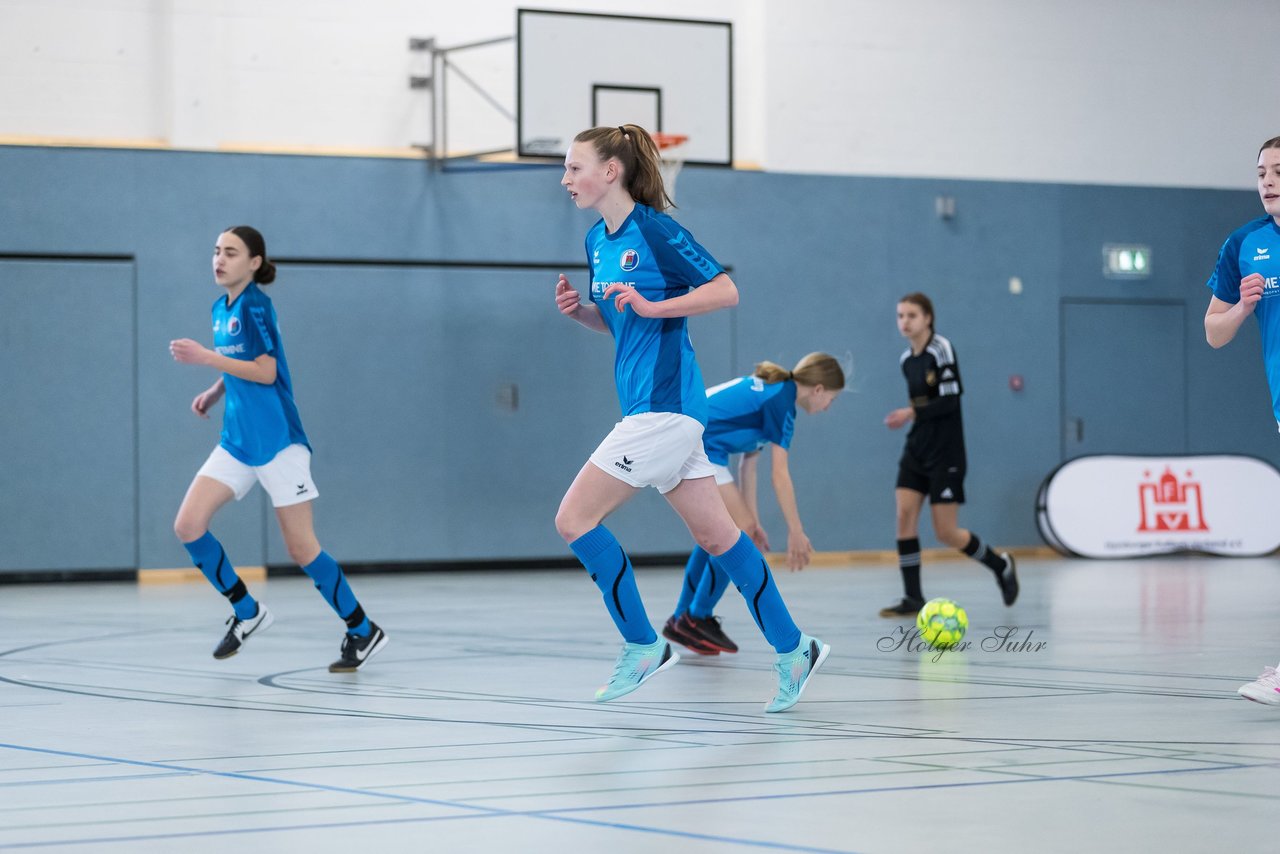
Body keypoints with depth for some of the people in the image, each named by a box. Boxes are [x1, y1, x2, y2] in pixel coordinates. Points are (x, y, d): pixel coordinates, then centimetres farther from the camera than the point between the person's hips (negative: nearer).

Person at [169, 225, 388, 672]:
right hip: (237, 443, 8)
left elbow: (265, 372, -19)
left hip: (277, 442, -8)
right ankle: (247, 611, 9)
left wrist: (206, 357, -21)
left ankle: (363, 631, 12)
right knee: (188, 525, -6)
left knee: (301, 549, -3)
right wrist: (213, 392, 9)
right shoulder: (220, 308, 11)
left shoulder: (255, 305, -12)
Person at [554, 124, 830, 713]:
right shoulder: (597, 240, 14)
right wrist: (579, 310, 6)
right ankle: (792, 649, 16)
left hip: (663, 408, -9)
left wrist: (652, 306, -21)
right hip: (647, 406, 9)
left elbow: (725, 290, -14)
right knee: (715, 535, 11)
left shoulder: (655, 230, -12)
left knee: (574, 519, -9)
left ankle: (643, 647, -1)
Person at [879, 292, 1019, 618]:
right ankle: (913, 598, -4)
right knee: (905, 513, -8)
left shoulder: (941, 350, -11)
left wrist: (912, 413, -27)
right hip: (916, 450, 7)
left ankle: (1001, 565, 20)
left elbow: (950, 401, -18)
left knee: (946, 532, -5)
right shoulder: (906, 359, 10)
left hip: (945, 453, -7)